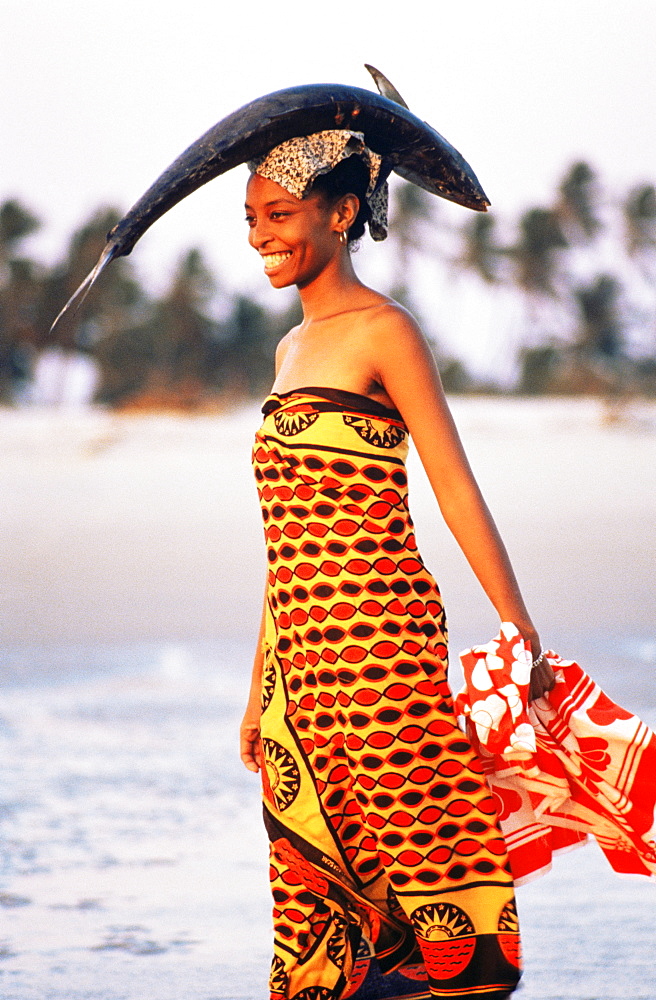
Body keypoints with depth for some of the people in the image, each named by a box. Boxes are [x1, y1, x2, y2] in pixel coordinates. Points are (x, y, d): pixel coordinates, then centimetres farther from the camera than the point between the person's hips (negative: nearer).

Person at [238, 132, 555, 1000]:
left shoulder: (384, 333, -5)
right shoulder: (294, 348, 18)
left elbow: (457, 490, -11)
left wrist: (521, 634, -18)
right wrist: (262, 686, 19)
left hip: (377, 636, -8)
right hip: (303, 652, 8)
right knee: (319, 875, 8)